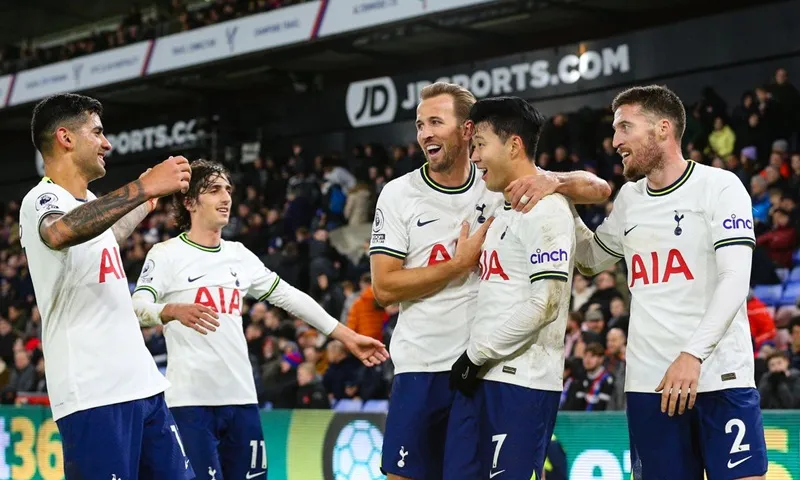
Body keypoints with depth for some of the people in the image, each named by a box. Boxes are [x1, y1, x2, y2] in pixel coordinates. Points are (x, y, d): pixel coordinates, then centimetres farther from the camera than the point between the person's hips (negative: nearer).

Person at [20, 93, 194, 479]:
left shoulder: (90, 200, 18)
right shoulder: (43, 199, -10)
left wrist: (148, 203, 53)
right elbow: (61, 233, -36)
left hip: (144, 385, 9)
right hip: (94, 395, -9)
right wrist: (144, 187, -36)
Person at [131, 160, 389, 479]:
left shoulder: (240, 255, 15)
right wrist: (174, 311, -37)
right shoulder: (166, 254, -2)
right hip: (190, 402, -6)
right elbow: (138, 308, -15)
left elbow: (289, 297, 19)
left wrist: (347, 336, 17)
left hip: (242, 398, 6)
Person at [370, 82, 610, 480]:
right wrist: (462, 262, -12)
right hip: (423, 369, 0)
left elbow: (598, 190, -1)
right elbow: (384, 288, -6)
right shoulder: (398, 194, -1)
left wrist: (552, 182, -22)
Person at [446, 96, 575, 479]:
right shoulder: (504, 209, 19)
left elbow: (544, 304, -18)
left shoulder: (545, 211, -11)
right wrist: (472, 360, 14)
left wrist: (478, 354, -13)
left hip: (523, 382, -9)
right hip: (481, 378, 9)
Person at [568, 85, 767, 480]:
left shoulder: (720, 186, -3)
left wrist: (692, 355, -23)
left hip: (720, 377, -5)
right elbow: (591, 261, 29)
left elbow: (735, 280, -12)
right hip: (648, 382, 5)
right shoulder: (629, 199, 15)